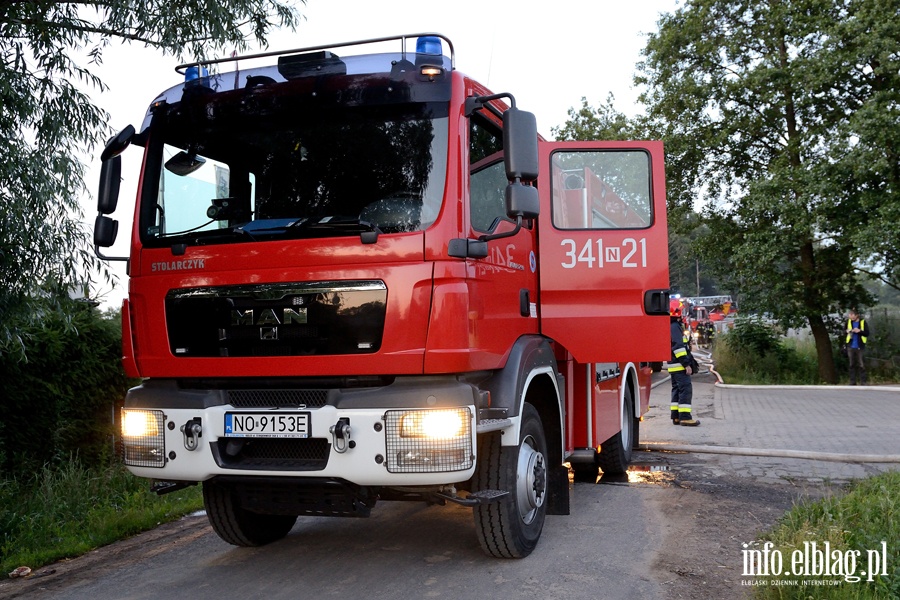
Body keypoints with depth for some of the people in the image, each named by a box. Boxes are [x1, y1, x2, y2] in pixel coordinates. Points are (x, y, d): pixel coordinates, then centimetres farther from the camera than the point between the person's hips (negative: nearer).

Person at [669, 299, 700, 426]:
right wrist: (687, 364, -21)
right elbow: (678, 347, -22)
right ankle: (685, 416, -13)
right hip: (679, 365, -11)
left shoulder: (670, 326, 18)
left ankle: (676, 416, 14)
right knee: (686, 389, -10)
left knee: (677, 389, 12)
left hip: (673, 366, 11)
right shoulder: (675, 327, -15)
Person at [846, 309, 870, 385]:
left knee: (861, 365, -3)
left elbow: (867, 333, -4)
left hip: (859, 346, -3)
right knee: (852, 364, 7)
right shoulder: (848, 321, 5)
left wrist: (860, 331, -19)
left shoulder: (863, 322, -3)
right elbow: (845, 330, 20)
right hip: (850, 346, 3)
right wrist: (847, 331, -2)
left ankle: (863, 382, 3)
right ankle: (852, 381, 12)